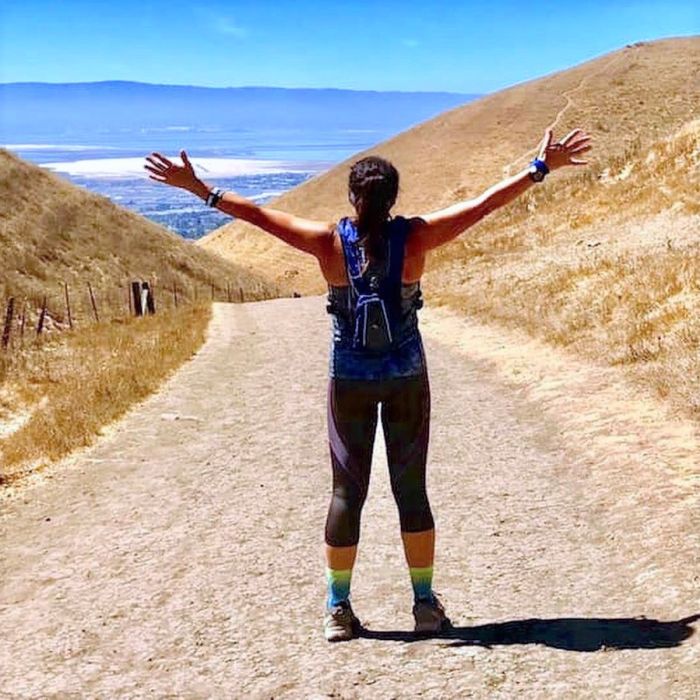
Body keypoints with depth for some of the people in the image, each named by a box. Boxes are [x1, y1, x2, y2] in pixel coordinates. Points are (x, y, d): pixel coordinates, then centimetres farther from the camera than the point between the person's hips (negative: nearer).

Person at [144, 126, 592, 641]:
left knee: (347, 491, 8)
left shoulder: (329, 242, -10)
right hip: (407, 378, 0)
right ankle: (427, 605, 16)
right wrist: (540, 169, 4)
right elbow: (486, 202, -5)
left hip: (350, 380, 0)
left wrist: (198, 188, 5)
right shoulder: (416, 237, -11)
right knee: (412, 489, 9)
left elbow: (256, 214, -4)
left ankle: (338, 608, 14)